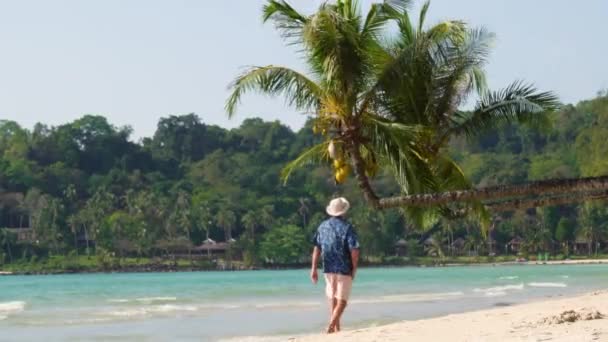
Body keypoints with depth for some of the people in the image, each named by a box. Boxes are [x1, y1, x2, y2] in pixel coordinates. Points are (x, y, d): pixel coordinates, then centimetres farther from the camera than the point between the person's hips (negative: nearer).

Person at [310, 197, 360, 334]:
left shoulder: (323, 226, 5)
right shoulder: (347, 227, -11)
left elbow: (317, 248, 4)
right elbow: (354, 251, -14)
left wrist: (314, 268, 7)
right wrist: (354, 269, -2)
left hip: (328, 268, 5)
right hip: (344, 269, -5)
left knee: (333, 299, 17)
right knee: (342, 301, 1)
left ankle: (336, 328, 21)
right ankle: (331, 326, -15)